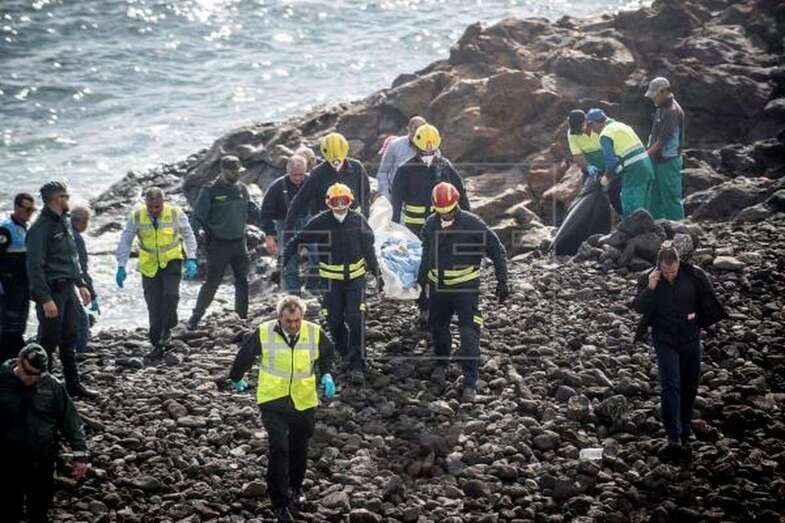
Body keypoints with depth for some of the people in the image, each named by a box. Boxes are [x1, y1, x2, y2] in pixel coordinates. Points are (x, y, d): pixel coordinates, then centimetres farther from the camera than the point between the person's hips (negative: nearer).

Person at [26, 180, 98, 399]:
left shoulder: (65, 222, 12)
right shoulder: (41, 228, -16)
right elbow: (35, 266, -19)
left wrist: (81, 284, 16)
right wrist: (45, 299, -22)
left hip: (68, 289, 9)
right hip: (52, 292, -9)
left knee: (69, 340, 15)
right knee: (49, 342, -1)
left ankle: (73, 384, 23)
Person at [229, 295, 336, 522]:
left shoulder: (315, 333, -9)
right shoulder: (264, 333, -14)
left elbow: (327, 355, 11)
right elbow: (245, 355, 4)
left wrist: (326, 375, -6)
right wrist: (236, 378, 18)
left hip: (304, 401, 3)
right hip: (273, 400, -3)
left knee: (299, 448, 17)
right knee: (278, 448, -14)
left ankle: (296, 487, 41)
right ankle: (280, 501, -6)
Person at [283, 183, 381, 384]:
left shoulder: (358, 221, -3)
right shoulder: (320, 222, -7)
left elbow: (368, 248, 10)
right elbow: (296, 242, -2)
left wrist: (376, 273, 13)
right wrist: (282, 266, -8)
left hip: (355, 278, 0)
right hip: (331, 279, 0)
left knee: (356, 320, -11)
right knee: (335, 321, 6)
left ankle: (357, 365, -8)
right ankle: (345, 354, 31)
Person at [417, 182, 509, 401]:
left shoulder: (472, 223, -13)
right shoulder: (431, 224, 1)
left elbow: (497, 251, -6)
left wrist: (502, 282, -8)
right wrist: (422, 277, 29)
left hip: (466, 286, -5)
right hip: (438, 286, 5)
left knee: (469, 333, -8)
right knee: (437, 326, 17)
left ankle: (470, 383, -5)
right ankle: (441, 363, 44)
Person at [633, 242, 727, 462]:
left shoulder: (694, 275, -7)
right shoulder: (648, 278, -8)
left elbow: (709, 300, 7)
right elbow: (638, 307, -10)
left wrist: (699, 318, 0)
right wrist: (650, 289, -23)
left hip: (690, 338, 2)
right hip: (665, 340, -2)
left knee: (689, 388, 9)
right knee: (670, 386, -15)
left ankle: (685, 436, 24)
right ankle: (673, 438, -21)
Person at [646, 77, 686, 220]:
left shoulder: (673, 111, -17)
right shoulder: (661, 109, 12)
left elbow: (663, 140, -21)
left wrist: (646, 154, -16)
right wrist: (649, 152, 10)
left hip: (668, 161, -10)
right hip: (658, 160, 10)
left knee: (671, 197, -3)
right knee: (656, 197, 15)